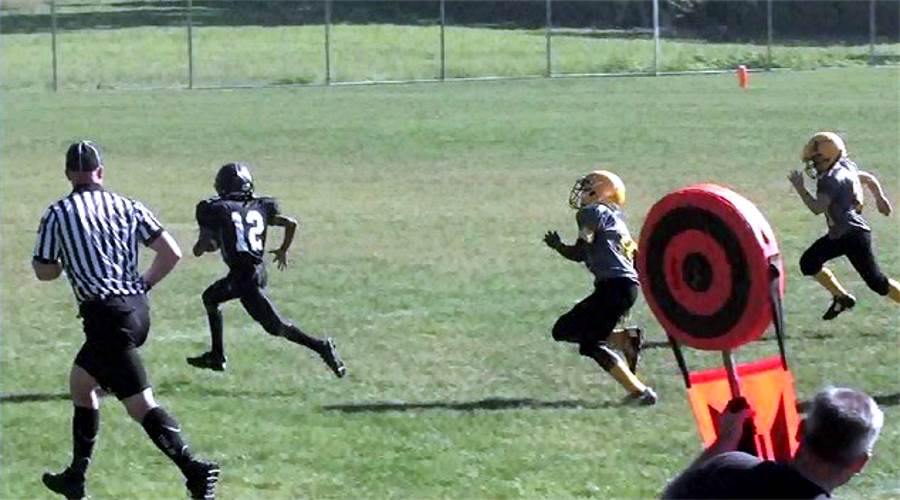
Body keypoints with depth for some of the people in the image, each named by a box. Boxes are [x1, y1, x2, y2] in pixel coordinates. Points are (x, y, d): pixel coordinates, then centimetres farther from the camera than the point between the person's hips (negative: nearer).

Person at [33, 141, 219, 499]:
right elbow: (171, 253, 2)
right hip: (138, 309, 7)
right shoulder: (128, 207, 8)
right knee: (80, 382, 25)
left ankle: (194, 469, -26)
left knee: (140, 405, -10)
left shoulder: (58, 215, -2)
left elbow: (44, 271, 7)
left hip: (106, 316, -7)